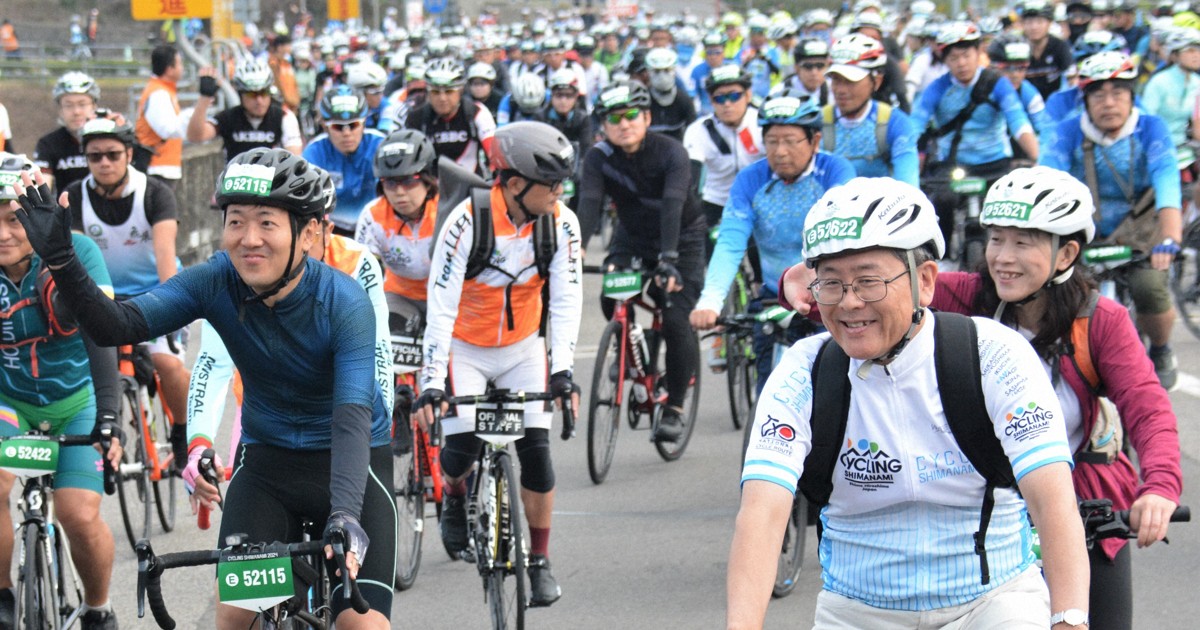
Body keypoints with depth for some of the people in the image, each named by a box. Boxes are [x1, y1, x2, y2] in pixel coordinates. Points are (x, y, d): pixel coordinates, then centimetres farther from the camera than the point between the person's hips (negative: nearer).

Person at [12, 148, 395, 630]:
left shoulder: (345, 303, -24)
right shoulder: (217, 282, -15)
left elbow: (353, 418, -34)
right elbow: (119, 325, -23)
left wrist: (345, 517, -49)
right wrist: (59, 259, -38)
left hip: (350, 462, -3)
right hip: (265, 459, 3)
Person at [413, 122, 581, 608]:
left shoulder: (562, 224, -16)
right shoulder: (468, 221, -26)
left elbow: (566, 301, -15)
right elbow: (441, 307, -27)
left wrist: (562, 370, -26)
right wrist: (431, 384, -32)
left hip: (522, 348, 3)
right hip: (464, 348, -2)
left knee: (536, 450, -9)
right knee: (462, 444, -17)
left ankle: (539, 562, 5)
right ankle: (455, 494, 20)